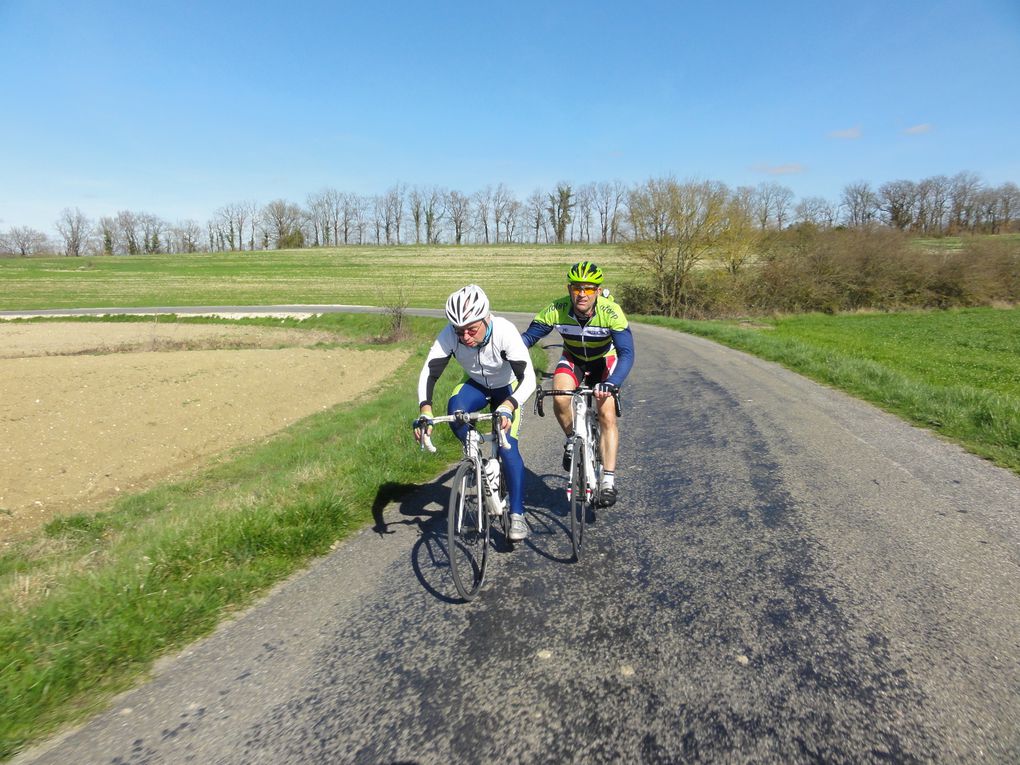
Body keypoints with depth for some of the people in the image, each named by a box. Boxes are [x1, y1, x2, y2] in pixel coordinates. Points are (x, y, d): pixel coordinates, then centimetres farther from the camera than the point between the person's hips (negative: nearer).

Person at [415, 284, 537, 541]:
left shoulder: (505, 331, -36)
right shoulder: (449, 335, -29)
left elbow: (528, 378, -41)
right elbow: (428, 373, -30)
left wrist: (507, 407, -58)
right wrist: (425, 411, -47)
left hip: (507, 388, -2)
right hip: (475, 385, 3)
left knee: (507, 447, -17)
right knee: (455, 409, -32)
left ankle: (517, 515, -4)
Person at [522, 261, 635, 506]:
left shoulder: (611, 312, -33)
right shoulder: (557, 310, -28)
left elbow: (627, 354, -37)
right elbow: (528, 337, -18)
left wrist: (611, 383, -54)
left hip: (604, 360, -1)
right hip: (573, 359, 1)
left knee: (607, 415, -15)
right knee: (560, 398, -28)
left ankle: (609, 480, -5)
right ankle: (572, 440, 2)